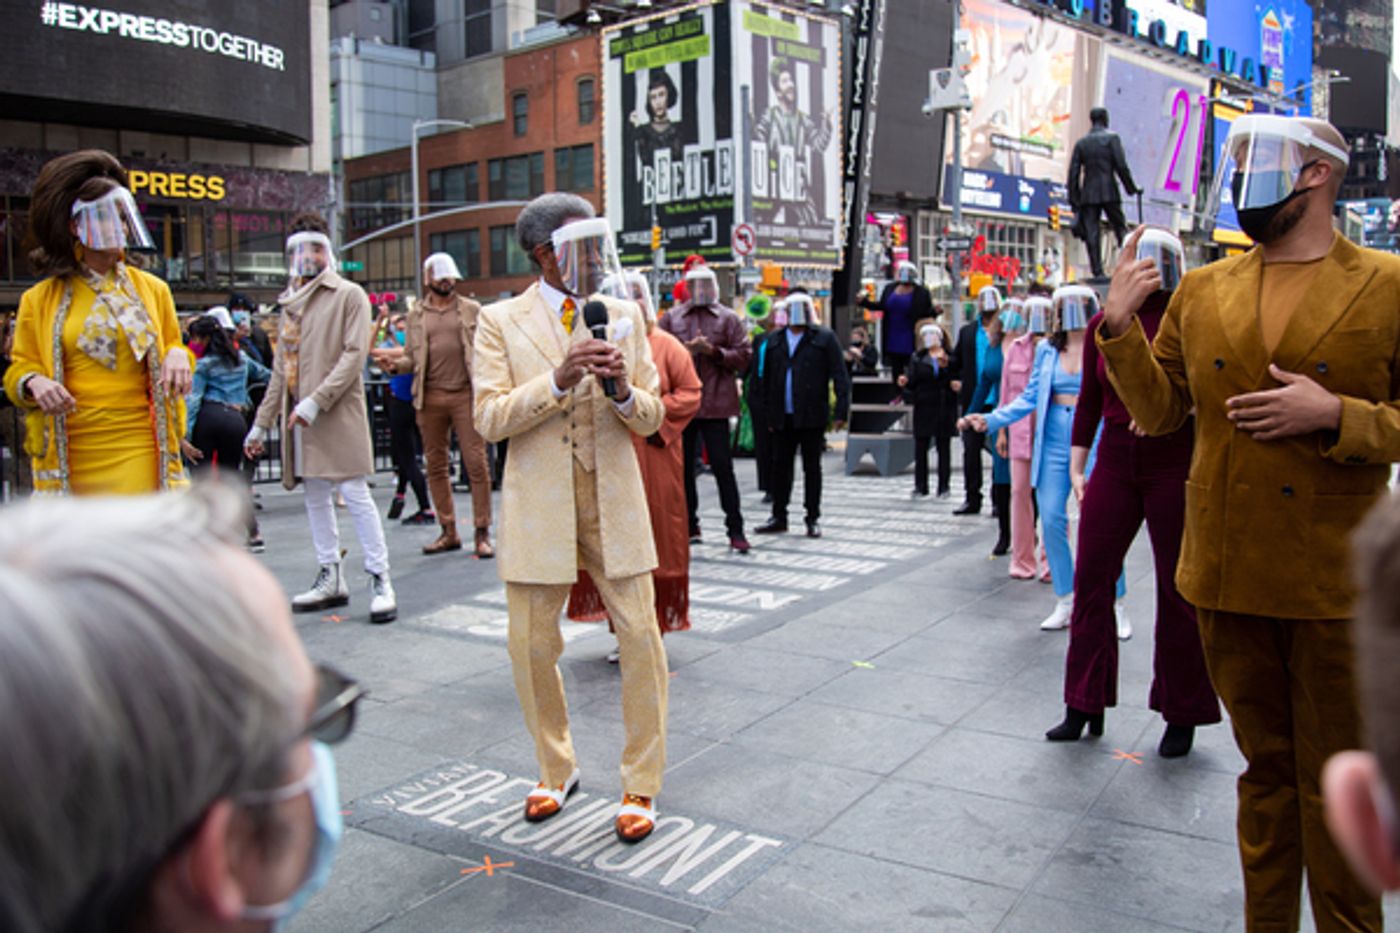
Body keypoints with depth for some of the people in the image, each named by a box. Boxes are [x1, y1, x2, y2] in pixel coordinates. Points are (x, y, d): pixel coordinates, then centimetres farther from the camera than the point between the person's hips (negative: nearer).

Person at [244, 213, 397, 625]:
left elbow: (354, 355, -10)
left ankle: (380, 580, -3)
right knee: (315, 496, 10)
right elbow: (281, 369, 18)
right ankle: (330, 580, 19)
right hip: (299, 417, 7)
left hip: (338, 411, -6)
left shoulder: (349, 295, -1)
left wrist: (316, 401, -18)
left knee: (354, 493, -8)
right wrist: (261, 423, 15)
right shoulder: (290, 302, 17)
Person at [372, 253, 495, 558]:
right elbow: (411, 358, 12)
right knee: (436, 465, 7)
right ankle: (449, 532, 16)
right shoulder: (416, 314, 13)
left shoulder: (472, 310, 9)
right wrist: (393, 363, -8)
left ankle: (482, 533, 0)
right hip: (430, 397, 3)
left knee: (476, 462, -6)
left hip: (466, 395, -3)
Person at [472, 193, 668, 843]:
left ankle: (641, 786, 15)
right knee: (532, 647, 8)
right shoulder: (500, 322, 0)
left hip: (614, 503, 1)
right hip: (538, 507, -1)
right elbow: (489, 418, -9)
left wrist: (624, 391, -17)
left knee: (640, 639, -1)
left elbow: (653, 418, 5)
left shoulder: (623, 318, 6)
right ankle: (556, 770, 31)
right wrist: (559, 380, -21)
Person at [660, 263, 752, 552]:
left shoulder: (728, 318, 6)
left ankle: (735, 530, 1)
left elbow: (743, 357, 0)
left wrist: (713, 350, -13)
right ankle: (689, 526, 20)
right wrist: (686, 349, -10)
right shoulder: (672, 318, 11)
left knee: (723, 466, -4)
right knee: (683, 468, 9)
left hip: (715, 403, -2)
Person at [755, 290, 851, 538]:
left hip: (812, 416, -4)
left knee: (812, 468, 4)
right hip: (783, 416, 4)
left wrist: (841, 410, -13)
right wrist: (767, 413, 10)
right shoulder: (774, 340, 13)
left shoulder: (824, 338, 0)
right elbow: (767, 377, 15)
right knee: (780, 467, 8)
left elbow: (839, 376, -4)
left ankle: (812, 519, 12)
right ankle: (779, 517, 17)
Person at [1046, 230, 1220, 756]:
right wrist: (1077, 468, 9)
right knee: (1090, 578, 3)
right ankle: (1086, 706, 16)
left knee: (1178, 589, 5)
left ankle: (1182, 716, 20)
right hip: (1115, 465, 4)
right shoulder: (1104, 324, 7)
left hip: (1175, 467, -4)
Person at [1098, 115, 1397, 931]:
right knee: (1265, 765, 17)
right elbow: (1160, 412, 8)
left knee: (1332, 781, 8)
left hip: (1332, 585, -3)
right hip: (1228, 574, 3)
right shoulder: (1201, 292, 8)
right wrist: (1121, 328, -4)